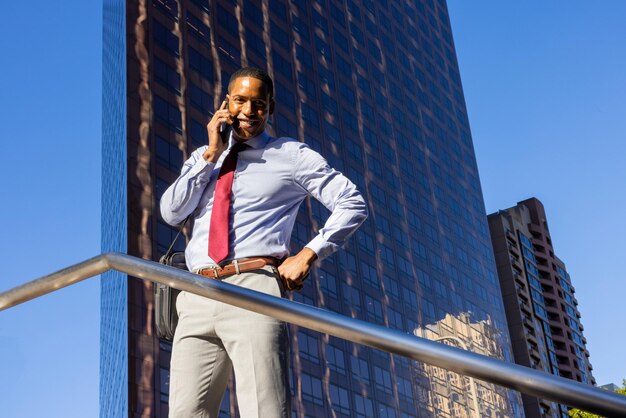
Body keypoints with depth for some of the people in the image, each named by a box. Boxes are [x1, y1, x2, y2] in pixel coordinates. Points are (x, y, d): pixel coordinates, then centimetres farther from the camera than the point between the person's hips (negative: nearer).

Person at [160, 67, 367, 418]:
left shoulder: (292, 155, 11)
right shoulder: (203, 158, 23)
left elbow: (353, 204, 6)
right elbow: (171, 212, 8)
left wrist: (308, 255, -4)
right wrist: (211, 154, 3)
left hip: (255, 290, -4)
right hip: (198, 299, 4)